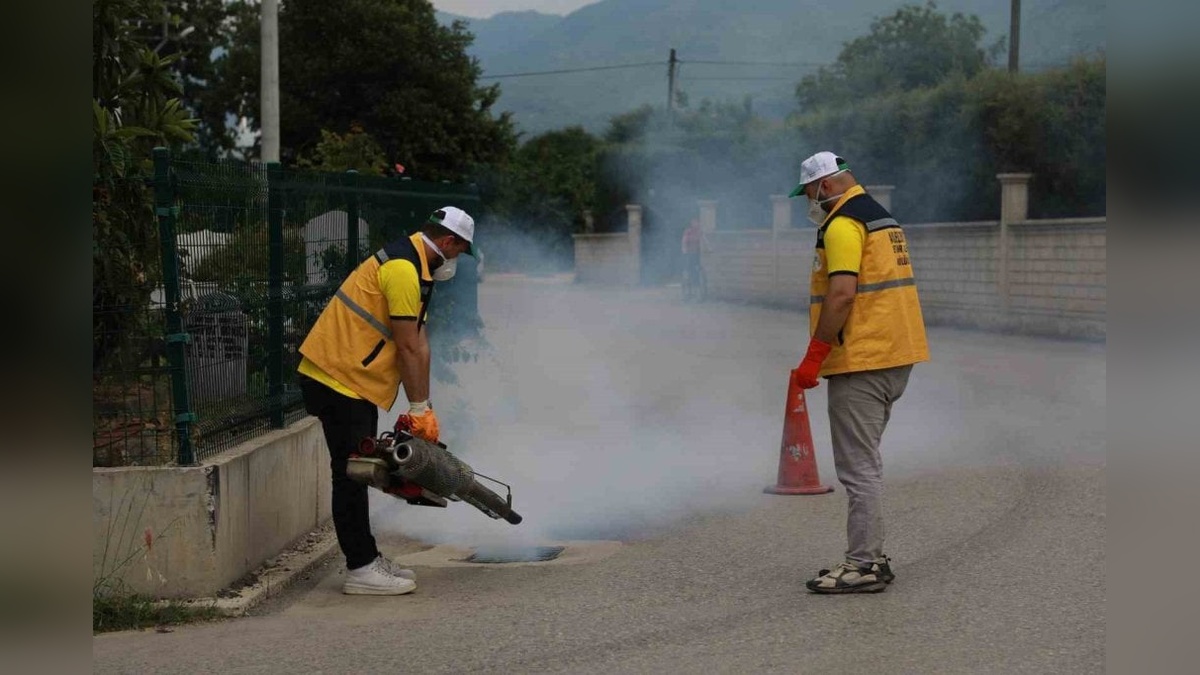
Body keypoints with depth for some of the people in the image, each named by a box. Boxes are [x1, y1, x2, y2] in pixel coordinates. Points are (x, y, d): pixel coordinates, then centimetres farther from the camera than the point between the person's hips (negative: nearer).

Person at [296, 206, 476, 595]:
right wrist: (420, 409, -11)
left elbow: (419, 344, 12)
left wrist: (422, 409, 9)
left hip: (354, 381, 11)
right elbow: (407, 348, -18)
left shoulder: (415, 267, 16)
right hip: (337, 378, -11)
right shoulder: (403, 268, -18)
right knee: (351, 473, -6)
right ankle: (361, 570, -1)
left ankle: (367, 559, 23)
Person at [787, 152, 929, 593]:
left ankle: (863, 565, -2)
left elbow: (842, 294, -23)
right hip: (895, 358, 10)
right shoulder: (881, 217, 19)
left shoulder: (843, 225, -13)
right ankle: (870, 557, 22)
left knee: (858, 465, -5)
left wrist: (813, 357, -20)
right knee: (865, 461, 17)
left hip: (860, 362, -10)